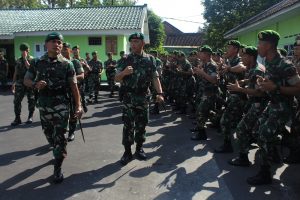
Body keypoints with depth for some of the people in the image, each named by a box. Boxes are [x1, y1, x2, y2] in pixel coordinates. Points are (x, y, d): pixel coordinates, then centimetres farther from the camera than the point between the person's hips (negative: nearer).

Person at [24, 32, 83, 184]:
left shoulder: (67, 64, -4)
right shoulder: (38, 63, 3)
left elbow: (73, 86, -5)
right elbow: (26, 80, 7)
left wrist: (78, 105, -11)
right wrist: (35, 84, -17)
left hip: (61, 105, -3)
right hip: (43, 104, 4)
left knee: (59, 137, -3)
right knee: (49, 134, 19)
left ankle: (57, 168, 5)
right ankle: (58, 153, 45)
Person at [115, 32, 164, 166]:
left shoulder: (150, 60, 5)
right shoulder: (126, 59, 1)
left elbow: (155, 78, 4)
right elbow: (116, 79, 1)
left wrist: (159, 93, -10)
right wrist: (124, 72, -21)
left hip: (144, 97, 2)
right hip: (128, 98, -1)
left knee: (141, 124, 10)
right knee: (128, 125, -1)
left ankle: (139, 149, 25)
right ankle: (127, 152, 9)